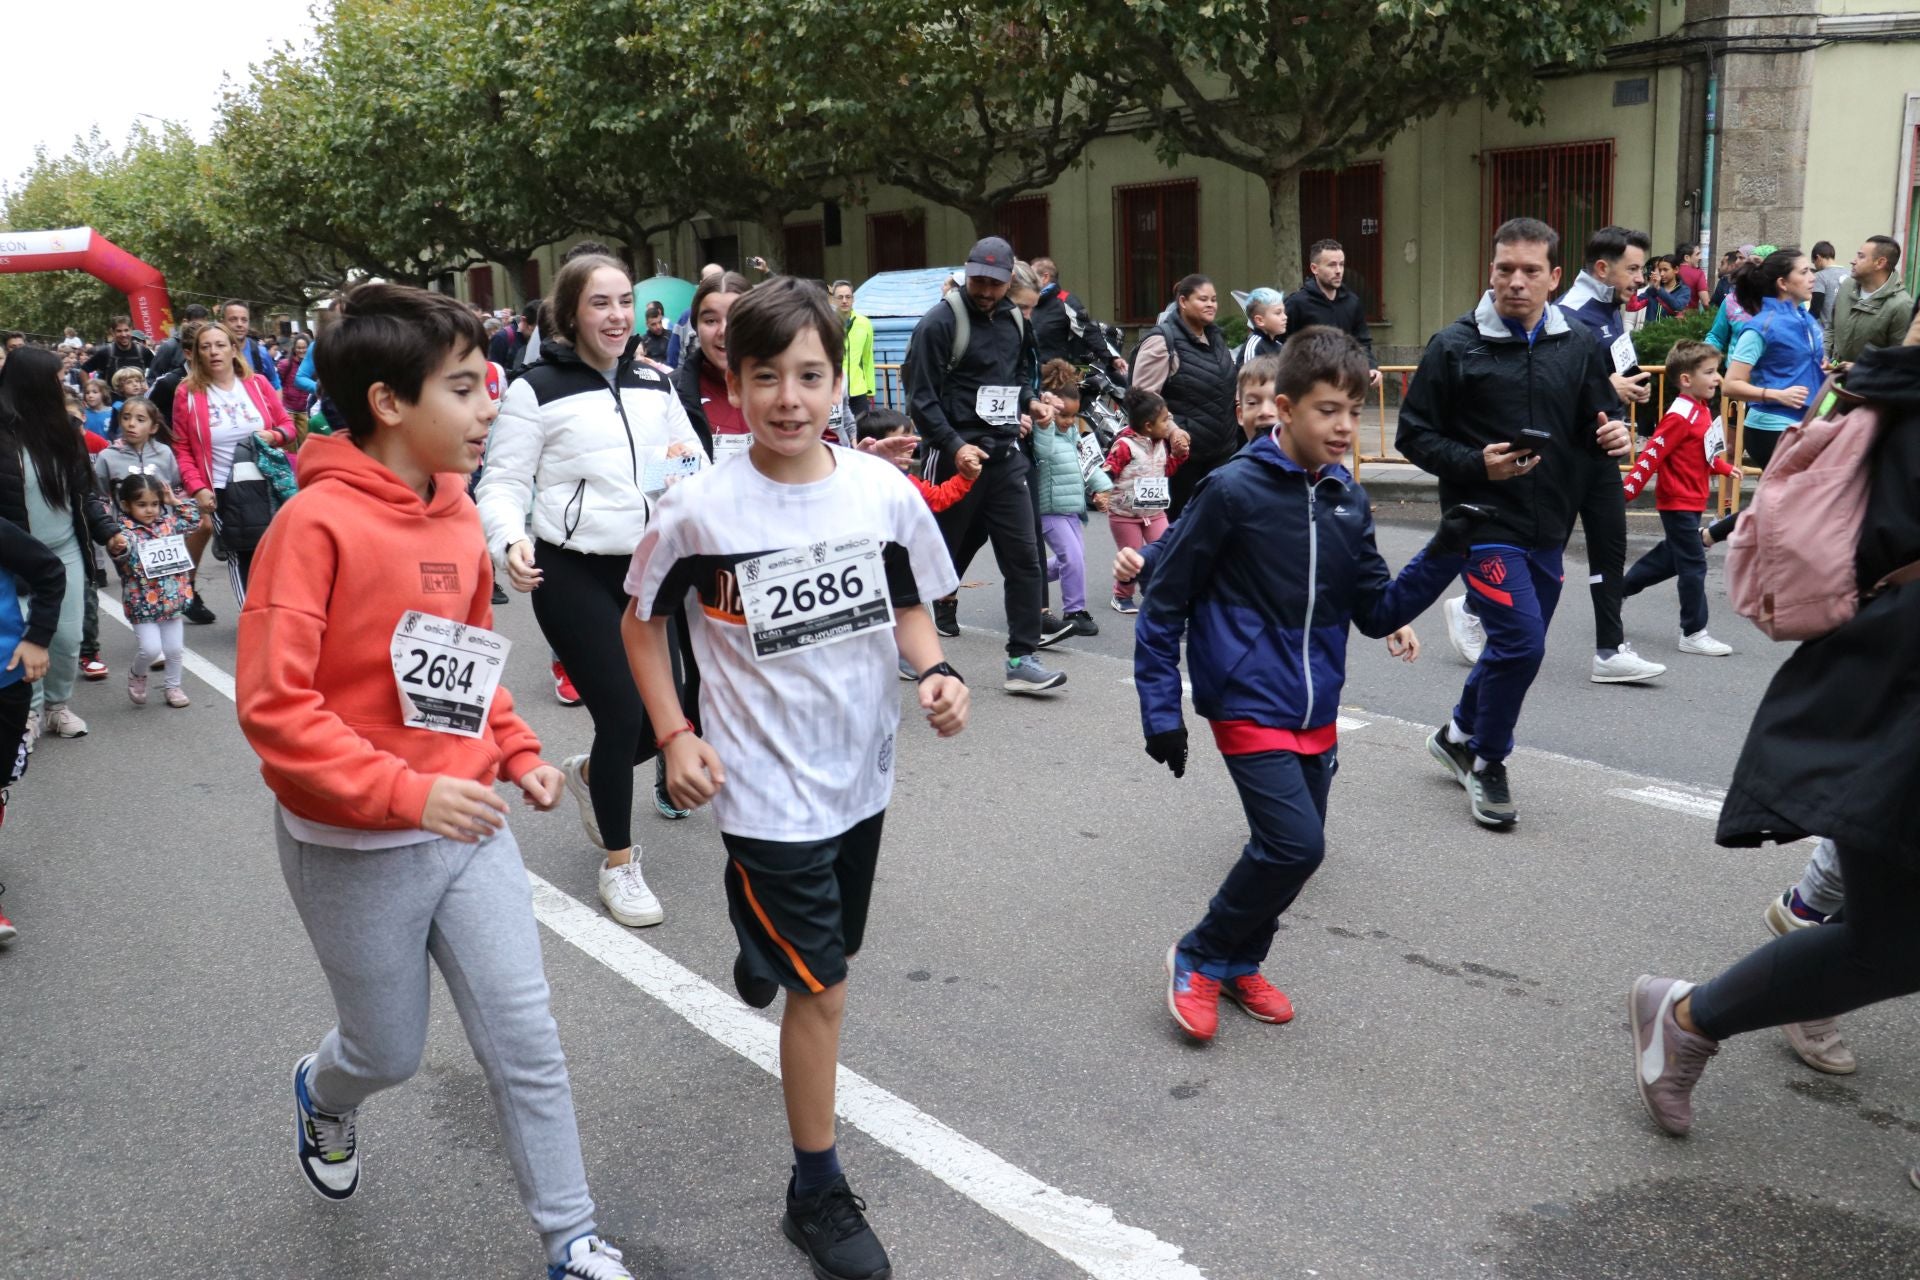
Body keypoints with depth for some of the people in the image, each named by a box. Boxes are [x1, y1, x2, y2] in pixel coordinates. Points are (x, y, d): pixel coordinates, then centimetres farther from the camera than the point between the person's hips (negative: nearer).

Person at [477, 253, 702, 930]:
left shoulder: (655, 383, 10)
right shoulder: (536, 389, -5)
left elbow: (696, 463, 18)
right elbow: (503, 483, -5)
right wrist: (511, 541, -24)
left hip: (650, 568, 5)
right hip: (573, 575, -5)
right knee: (622, 714, -7)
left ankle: (589, 773, 40)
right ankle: (619, 863, 14)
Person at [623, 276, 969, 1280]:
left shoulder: (884, 491, -8)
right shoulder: (698, 510, -16)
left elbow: (910, 606, 6)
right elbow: (642, 622, 0)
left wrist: (934, 672, -13)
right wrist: (675, 736, -8)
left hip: (861, 771, 5)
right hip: (766, 785, -4)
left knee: (828, 949, 25)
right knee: (823, 988, -2)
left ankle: (760, 944, 63)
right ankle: (817, 1195, 18)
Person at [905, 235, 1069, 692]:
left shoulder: (1014, 320, 11)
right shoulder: (941, 322, -10)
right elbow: (921, 398, -13)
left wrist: (1030, 401, 6)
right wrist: (954, 445, -22)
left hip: (1005, 455, 5)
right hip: (955, 456, -5)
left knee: (1023, 554, -2)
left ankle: (1021, 660, 2)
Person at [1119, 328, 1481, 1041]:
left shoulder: (1348, 500, 4)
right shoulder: (1235, 490, -14)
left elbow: (1378, 613, 6)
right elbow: (1166, 602, -9)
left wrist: (1445, 555, -9)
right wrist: (1161, 709, -10)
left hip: (1316, 710, 7)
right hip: (1247, 705, -7)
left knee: (1292, 848, 13)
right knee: (1295, 843, -16)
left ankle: (1238, 964, 35)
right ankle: (1199, 959, 6)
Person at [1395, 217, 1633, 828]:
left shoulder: (1579, 347, 6)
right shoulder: (1455, 345, -7)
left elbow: (1594, 427, 15)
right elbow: (1413, 434, -5)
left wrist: (1612, 436, -9)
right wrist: (1475, 464, -20)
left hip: (1548, 527, 6)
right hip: (1484, 522, -5)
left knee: (1517, 646, 16)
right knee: (1521, 642, -14)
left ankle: (1459, 735, 40)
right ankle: (1487, 763, 8)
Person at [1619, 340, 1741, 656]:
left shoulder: (1702, 411, 8)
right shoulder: (1680, 416, -21)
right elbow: (1651, 455, -24)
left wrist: (1725, 467, 7)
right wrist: (1627, 492, -24)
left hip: (1691, 501, 10)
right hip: (1678, 502, -10)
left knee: (1673, 556, 21)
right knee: (1693, 565, -6)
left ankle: (1620, 587, 34)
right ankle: (1693, 634, 0)